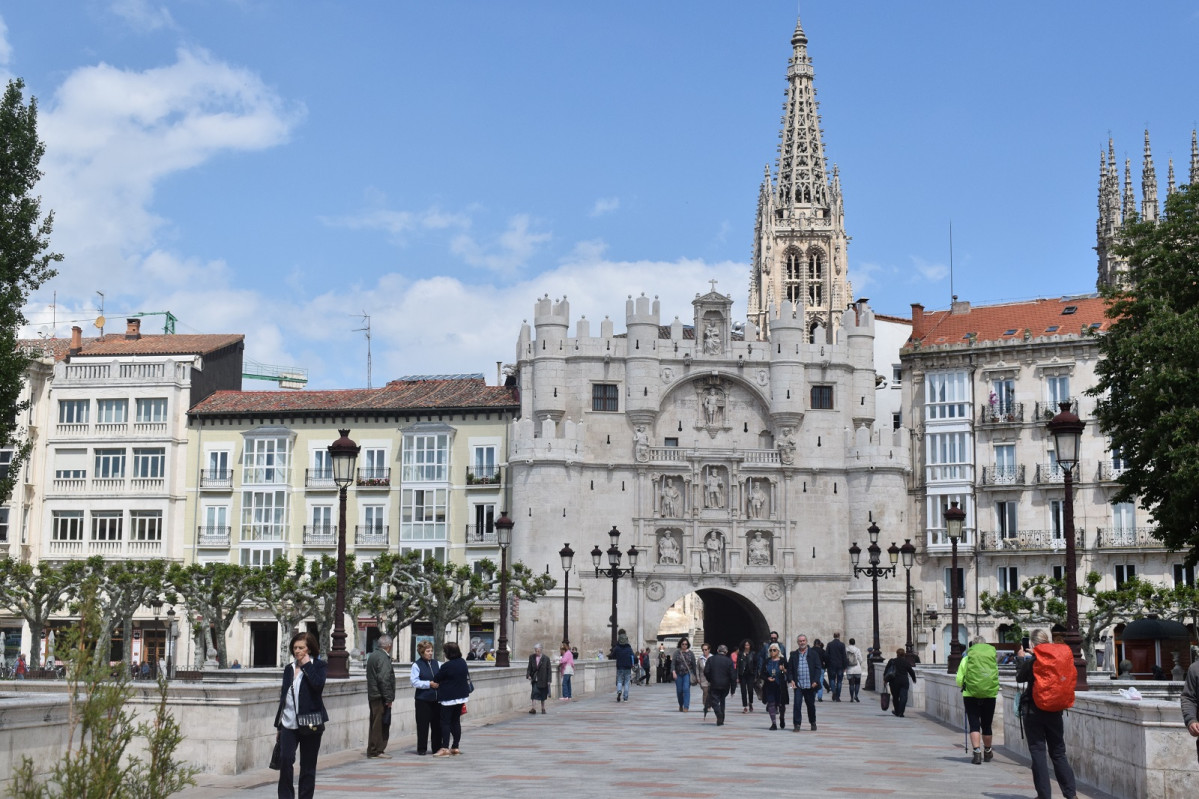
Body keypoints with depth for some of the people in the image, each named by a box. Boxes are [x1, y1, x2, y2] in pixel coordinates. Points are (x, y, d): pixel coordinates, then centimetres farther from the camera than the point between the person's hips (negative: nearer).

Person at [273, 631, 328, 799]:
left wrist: (307, 665, -13)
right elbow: (283, 696, 17)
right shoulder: (289, 668, 14)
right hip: (289, 723, 3)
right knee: (285, 759, -12)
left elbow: (318, 685, -20)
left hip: (309, 724, -3)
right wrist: (278, 724, 17)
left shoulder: (318, 666, 1)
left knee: (308, 766, 4)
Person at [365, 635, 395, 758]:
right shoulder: (383, 658, -15)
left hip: (372, 696, 10)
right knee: (381, 724, -5)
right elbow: (384, 679, -22)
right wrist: (389, 698, -18)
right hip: (381, 697, -10)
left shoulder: (372, 656, 16)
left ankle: (372, 750, 20)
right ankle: (377, 751, -3)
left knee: (375, 724, 15)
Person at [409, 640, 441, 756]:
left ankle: (437, 747, 17)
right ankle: (422, 748, 7)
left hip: (436, 698, 4)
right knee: (423, 725, -1)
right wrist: (429, 684, -15)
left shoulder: (436, 664, 11)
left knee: (437, 724, 7)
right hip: (423, 699, -4)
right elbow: (414, 681, -10)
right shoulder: (416, 665, -2)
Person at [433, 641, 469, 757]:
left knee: (445, 722, -3)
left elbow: (437, 679, -6)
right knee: (456, 721, 14)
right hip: (461, 696, 7)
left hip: (448, 698, -7)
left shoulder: (446, 666, -18)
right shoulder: (463, 663, 3)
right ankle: (455, 747, 16)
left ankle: (445, 748, -7)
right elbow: (467, 677, 14)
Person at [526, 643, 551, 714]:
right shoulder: (531, 657, 0)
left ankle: (543, 709, 23)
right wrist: (528, 675, -12)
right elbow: (529, 668, 5)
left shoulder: (546, 658, -7)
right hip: (535, 679, 1)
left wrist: (548, 680, -7)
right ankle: (533, 709, -14)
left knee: (543, 695, 9)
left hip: (543, 680, -1)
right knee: (534, 693, -11)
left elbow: (548, 670, -4)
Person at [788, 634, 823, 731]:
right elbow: (789, 669, 9)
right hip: (798, 685, 1)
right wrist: (791, 680, -5)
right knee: (797, 705, -8)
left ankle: (813, 722, 31)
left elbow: (818, 668, 0)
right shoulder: (794, 655, 7)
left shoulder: (813, 653, 2)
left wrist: (816, 681, -10)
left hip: (810, 685, 0)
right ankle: (797, 725, -3)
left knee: (811, 705, 11)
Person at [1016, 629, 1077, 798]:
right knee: (1058, 753, 13)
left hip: (1033, 712, -4)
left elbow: (1020, 677, 1)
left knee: (1038, 752, 3)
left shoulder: (1031, 660, -13)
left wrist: (1021, 658, 15)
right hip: (1055, 712, 4)